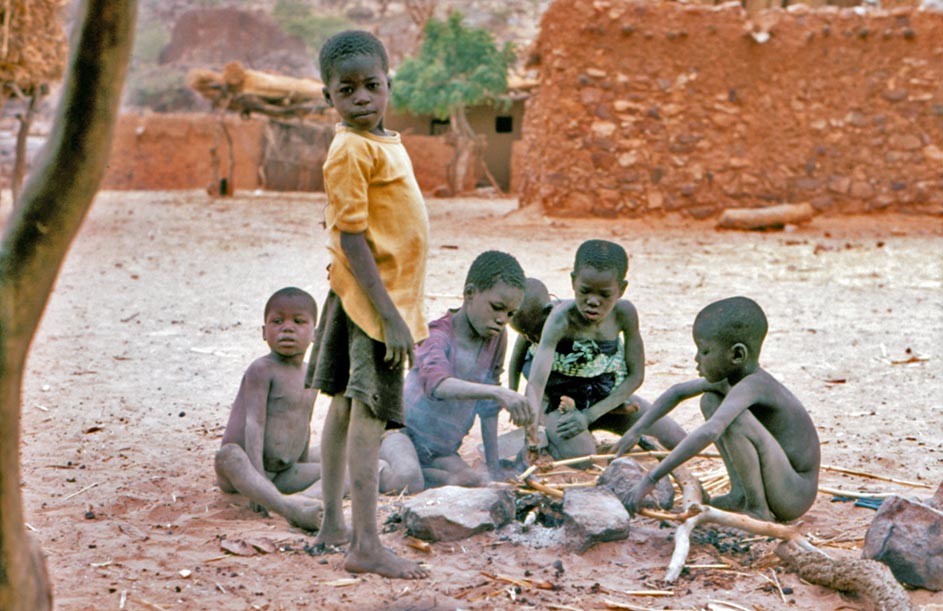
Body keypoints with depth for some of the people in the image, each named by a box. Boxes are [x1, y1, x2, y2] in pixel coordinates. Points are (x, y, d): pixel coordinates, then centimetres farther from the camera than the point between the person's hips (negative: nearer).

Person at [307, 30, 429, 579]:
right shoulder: (351, 150, -17)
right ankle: (366, 545, -7)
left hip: (388, 294, 10)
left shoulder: (385, 142, 11)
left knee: (347, 407, 14)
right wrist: (389, 314, -24)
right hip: (372, 295, -10)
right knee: (368, 414, -9)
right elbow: (351, 239, -21)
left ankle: (334, 525, 24)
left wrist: (397, 308, 17)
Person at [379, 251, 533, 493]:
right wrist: (498, 392, -55)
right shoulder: (437, 335, -19)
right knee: (407, 481, -35)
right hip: (401, 429, -7)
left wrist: (494, 466, 5)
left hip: (442, 450, 7)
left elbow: (488, 408, 7)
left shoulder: (497, 338, 0)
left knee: (474, 482, -20)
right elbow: (438, 384, -42)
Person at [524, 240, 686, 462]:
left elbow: (636, 374, -9)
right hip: (559, 400, -5)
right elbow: (536, 383, -39)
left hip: (607, 396, 5)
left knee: (676, 440, -3)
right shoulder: (562, 319, -29)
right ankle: (547, 438, 1)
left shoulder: (624, 313, -17)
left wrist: (589, 415, -20)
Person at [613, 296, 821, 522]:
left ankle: (758, 509, -14)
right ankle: (739, 495, 7)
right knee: (710, 401, 8)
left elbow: (710, 432, -42)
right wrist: (636, 429, 10)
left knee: (735, 419, -30)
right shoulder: (728, 379, 1)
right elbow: (678, 392, 17)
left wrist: (652, 478, -41)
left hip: (795, 497, -9)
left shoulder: (750, 386, -27)